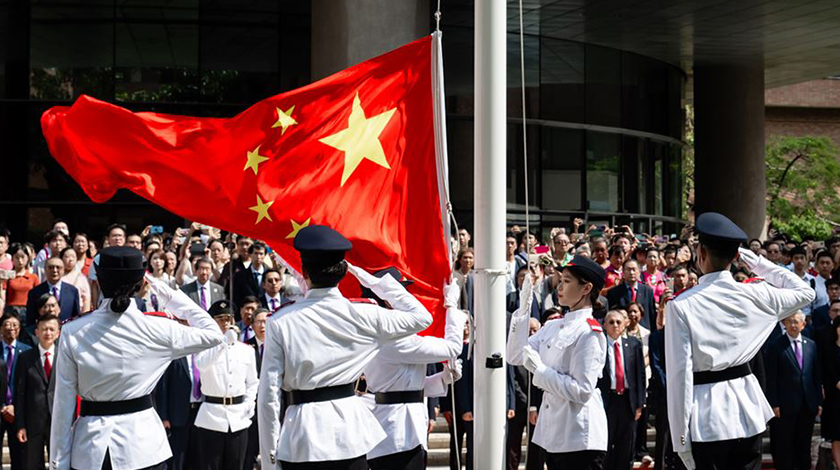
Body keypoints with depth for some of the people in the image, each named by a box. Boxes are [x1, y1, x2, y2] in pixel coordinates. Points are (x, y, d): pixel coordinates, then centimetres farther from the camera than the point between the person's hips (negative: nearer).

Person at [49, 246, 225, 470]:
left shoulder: (73, 332, -5)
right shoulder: (155, 330, -7)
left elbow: (64, 404, -2)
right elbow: (213, 334, 9)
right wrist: (167, 293, 8)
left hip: (90, 446, 1)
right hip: (142, 445, 0)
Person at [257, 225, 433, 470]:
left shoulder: (280, 322, -5)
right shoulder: (361, 315, -3)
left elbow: (269, 393, -5)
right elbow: (421, 317, 11)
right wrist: (375, 281, 12)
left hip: (301, 437, -1)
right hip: (349, 429, 1)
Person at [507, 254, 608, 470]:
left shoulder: (589, 333, -15)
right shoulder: (553, 326, 10)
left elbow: (582, 391, -19)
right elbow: (515, 356, 8)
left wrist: (539, 369, -17)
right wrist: (523, 309, 4)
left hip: (579, 438, -8)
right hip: (552, 432, 8)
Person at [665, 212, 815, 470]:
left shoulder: (681, 305, -11)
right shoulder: (754, 295, -1)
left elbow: (680, 372, -12)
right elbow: (805, 291, 19)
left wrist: (680, 437, -7)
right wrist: (756, 261, 16)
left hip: (705, 413, -3)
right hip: (747, 407, 4)